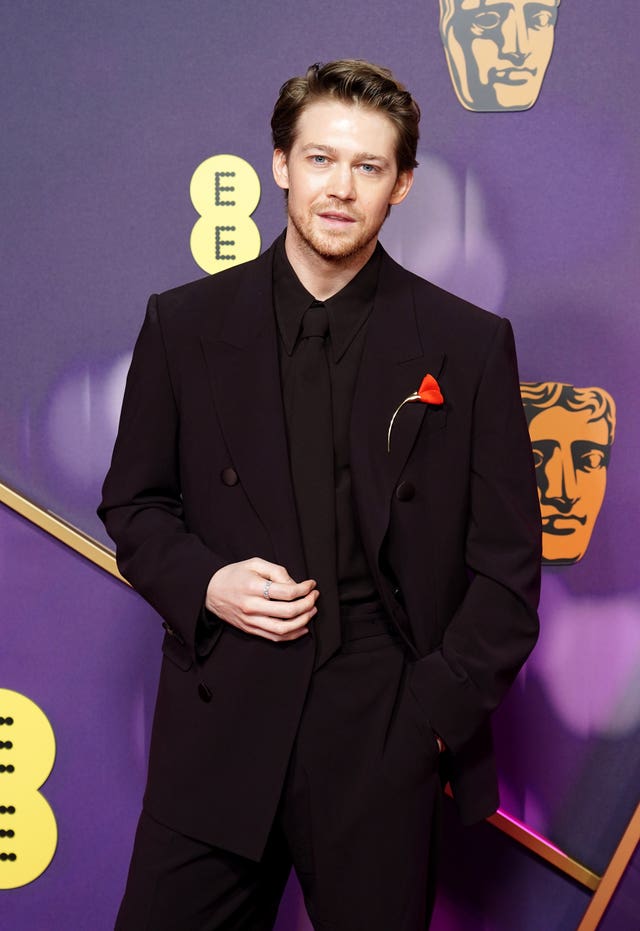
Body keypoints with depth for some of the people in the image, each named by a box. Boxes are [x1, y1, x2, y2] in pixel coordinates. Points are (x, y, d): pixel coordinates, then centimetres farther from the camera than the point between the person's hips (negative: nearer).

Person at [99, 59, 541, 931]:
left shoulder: (470, 345, 0)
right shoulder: (185, 323, 4)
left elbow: (507, 563, 2)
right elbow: (133, 502, 11)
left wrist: (436, 715, -7)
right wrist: (203, 582, -8)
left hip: (384, 737, -1)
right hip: (218, 727, 1)